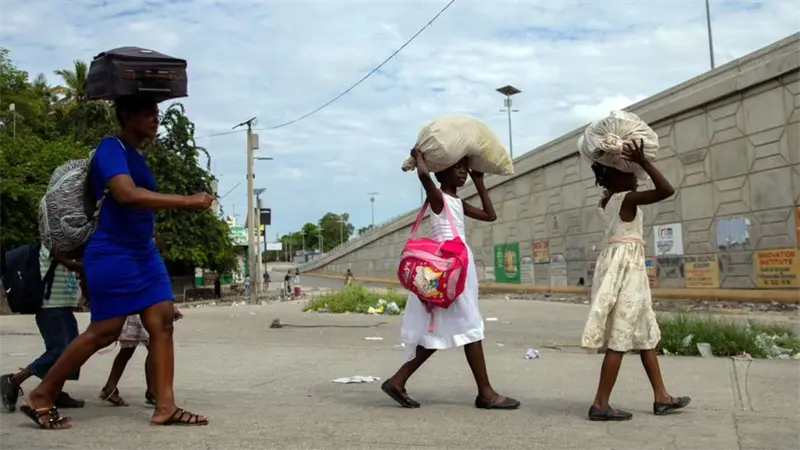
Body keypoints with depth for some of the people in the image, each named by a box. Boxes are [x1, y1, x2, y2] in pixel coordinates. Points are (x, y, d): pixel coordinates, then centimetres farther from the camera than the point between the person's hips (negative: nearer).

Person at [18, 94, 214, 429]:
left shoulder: (137, 155, 16)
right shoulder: (111, 148, -13)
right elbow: (127, 194, -30)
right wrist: (187, 201, -30)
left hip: (144, 254, 9)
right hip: (112, 255, -9)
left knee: (163, 321, -1)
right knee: (105, 331, -5)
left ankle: (165, 408, -2)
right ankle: (40, 398, 11)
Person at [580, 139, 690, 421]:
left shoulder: (606, 200, 11)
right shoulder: (627, 199, -13)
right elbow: (666, 190, -22)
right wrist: (643, 161, -19)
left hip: (618, 263, 10)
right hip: (626, 265, -10)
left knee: (646, 332, 16)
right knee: (620, 338, -6)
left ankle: (661, 397, 24)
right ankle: (600, 404, -4)